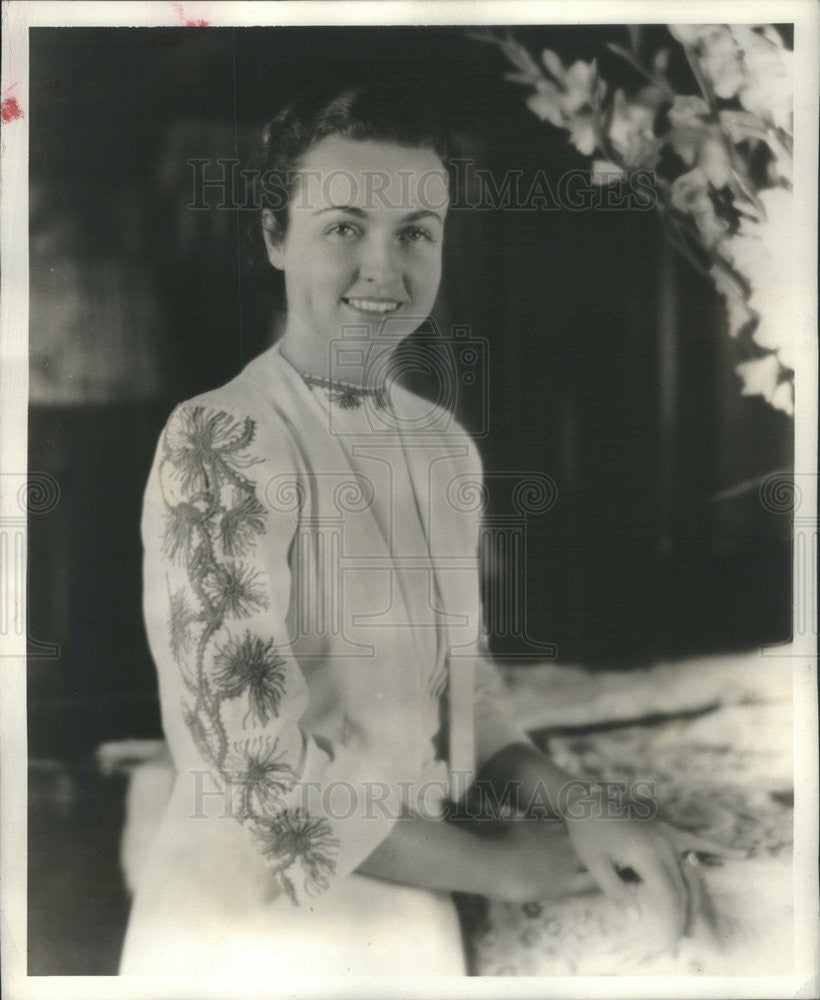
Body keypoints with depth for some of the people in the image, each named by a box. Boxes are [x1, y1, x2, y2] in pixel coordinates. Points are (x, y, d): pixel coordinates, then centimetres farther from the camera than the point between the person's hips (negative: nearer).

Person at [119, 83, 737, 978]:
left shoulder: (446, 446, 3)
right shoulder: (217, 444, -19)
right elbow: (259, 764, -21)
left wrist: (578, 810, -7)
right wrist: (503, 867, -11)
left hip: (418, 916, 6)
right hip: (257, 927, -6)